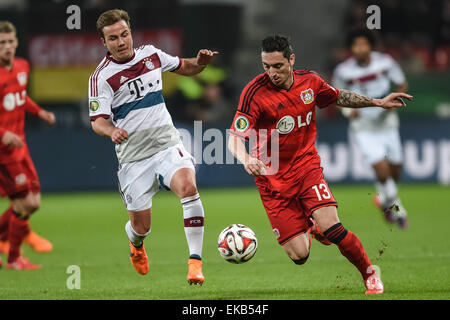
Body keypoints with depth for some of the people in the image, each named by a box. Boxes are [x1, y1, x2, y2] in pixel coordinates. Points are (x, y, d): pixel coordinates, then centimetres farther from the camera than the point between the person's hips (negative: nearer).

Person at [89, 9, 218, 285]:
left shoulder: (151, 54, 5)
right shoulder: (102, 76, -8)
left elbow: (185, 68, 22)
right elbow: (98, 121, -12)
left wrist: (201, 62, -1)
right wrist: (112, 131, -35)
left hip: (167, 145, 2)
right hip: (133, 157, -2)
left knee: (188, 187, -28)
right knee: (141, 226, 3)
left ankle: (195, 262, -24)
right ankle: (136, 245, 43)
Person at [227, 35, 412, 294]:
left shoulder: (309, 81, -2)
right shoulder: (255, 92, -17)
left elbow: (339, 97, 20)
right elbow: (235, 137, -21)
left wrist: (378, 103, 17)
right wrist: (246, 159, -42)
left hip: (307, 167, 2)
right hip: (274, 179, -2)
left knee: (331, 229, -20)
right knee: (299, 256, -9)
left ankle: (370, 275, 5)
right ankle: (306, 228, 29)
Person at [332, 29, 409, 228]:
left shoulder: (385, 62, -11)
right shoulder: (343, 71, -13)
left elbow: (402, 85, 4)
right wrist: (348, 110, -11)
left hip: (387, 124, 2)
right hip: (362, 128, -2)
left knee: (395, 171, 10)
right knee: (381, 169, -17)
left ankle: (384, 198, 43)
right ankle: (397, 210, 7)